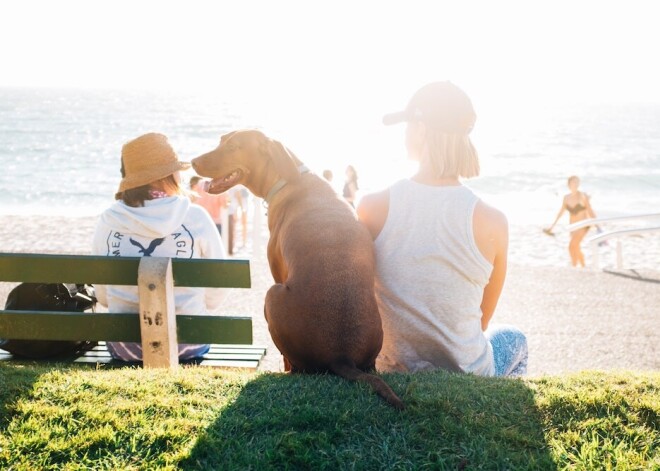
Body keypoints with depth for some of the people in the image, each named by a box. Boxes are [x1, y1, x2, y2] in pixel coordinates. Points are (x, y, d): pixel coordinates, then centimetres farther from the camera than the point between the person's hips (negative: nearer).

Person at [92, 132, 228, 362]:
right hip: (184, 343, -2)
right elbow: (216, 293, -2)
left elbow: (102, 295, 5)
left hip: (123, 346, 3)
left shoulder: (107, 220, -5)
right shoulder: (195, 217, -10)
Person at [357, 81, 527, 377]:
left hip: (391, 373, 2)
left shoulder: (372, 208, -16)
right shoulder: (491, 222, -17)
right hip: (466, 374, -1)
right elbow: (482, 321, -2)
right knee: (513, 339, 35)